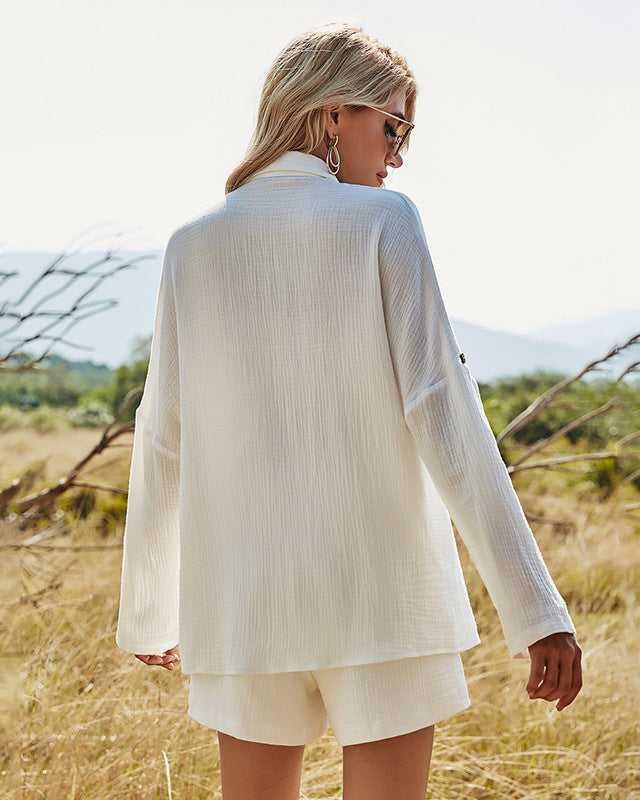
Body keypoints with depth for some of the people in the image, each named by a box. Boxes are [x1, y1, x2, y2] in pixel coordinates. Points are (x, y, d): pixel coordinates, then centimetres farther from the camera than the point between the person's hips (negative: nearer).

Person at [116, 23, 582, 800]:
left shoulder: (194, 245, 3)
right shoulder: (382, 220, -5)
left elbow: (162, 442, 4)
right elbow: (441, 407, -13)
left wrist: (146, 610, 15)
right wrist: (534, 606, -14)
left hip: (247, 600, 3)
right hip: (382, 590, -3)